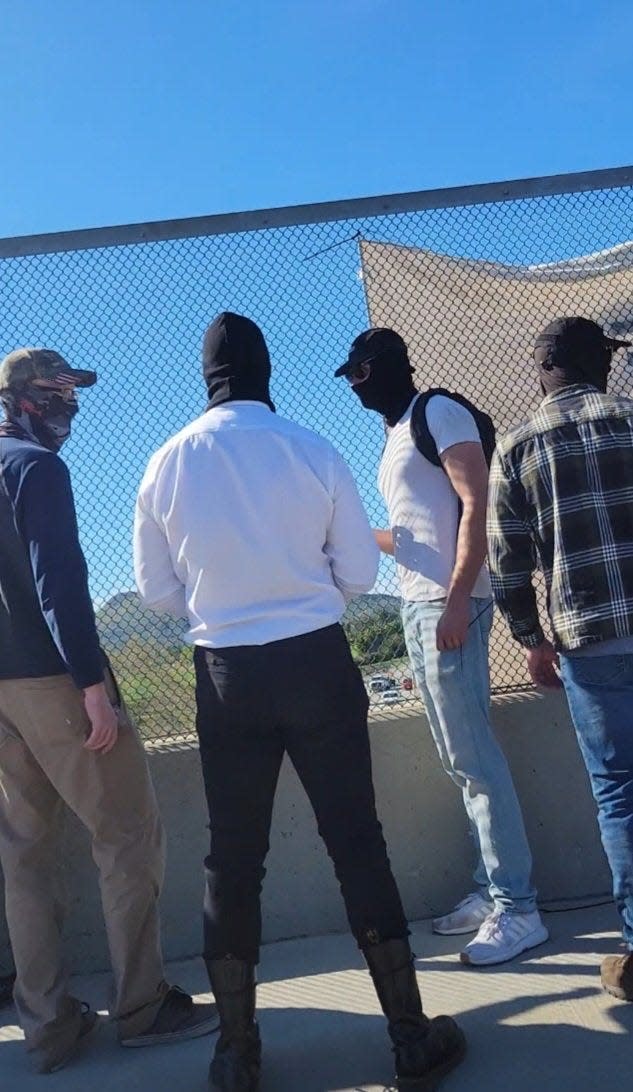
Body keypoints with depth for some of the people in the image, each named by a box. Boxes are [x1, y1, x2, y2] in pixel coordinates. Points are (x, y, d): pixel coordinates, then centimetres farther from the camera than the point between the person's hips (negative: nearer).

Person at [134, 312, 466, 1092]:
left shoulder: (167, 463, -2)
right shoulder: (312, 451, -7)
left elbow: (157, 592, 5)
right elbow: (359, 572, -1)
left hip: (226, 675, 2)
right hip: (316, 663, -1)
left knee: (232, 859, 13)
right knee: (356, 844, 9)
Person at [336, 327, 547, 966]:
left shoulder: (438, 413, -5)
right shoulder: (395, 438, 21)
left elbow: (477, 504, -15)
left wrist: (458, 599, -22)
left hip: (448, 605, -9)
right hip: (417, 607, 9)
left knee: (472, 755, -7)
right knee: (459, 758, 10)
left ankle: (517, 908, 2)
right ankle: (491, 890, 19)